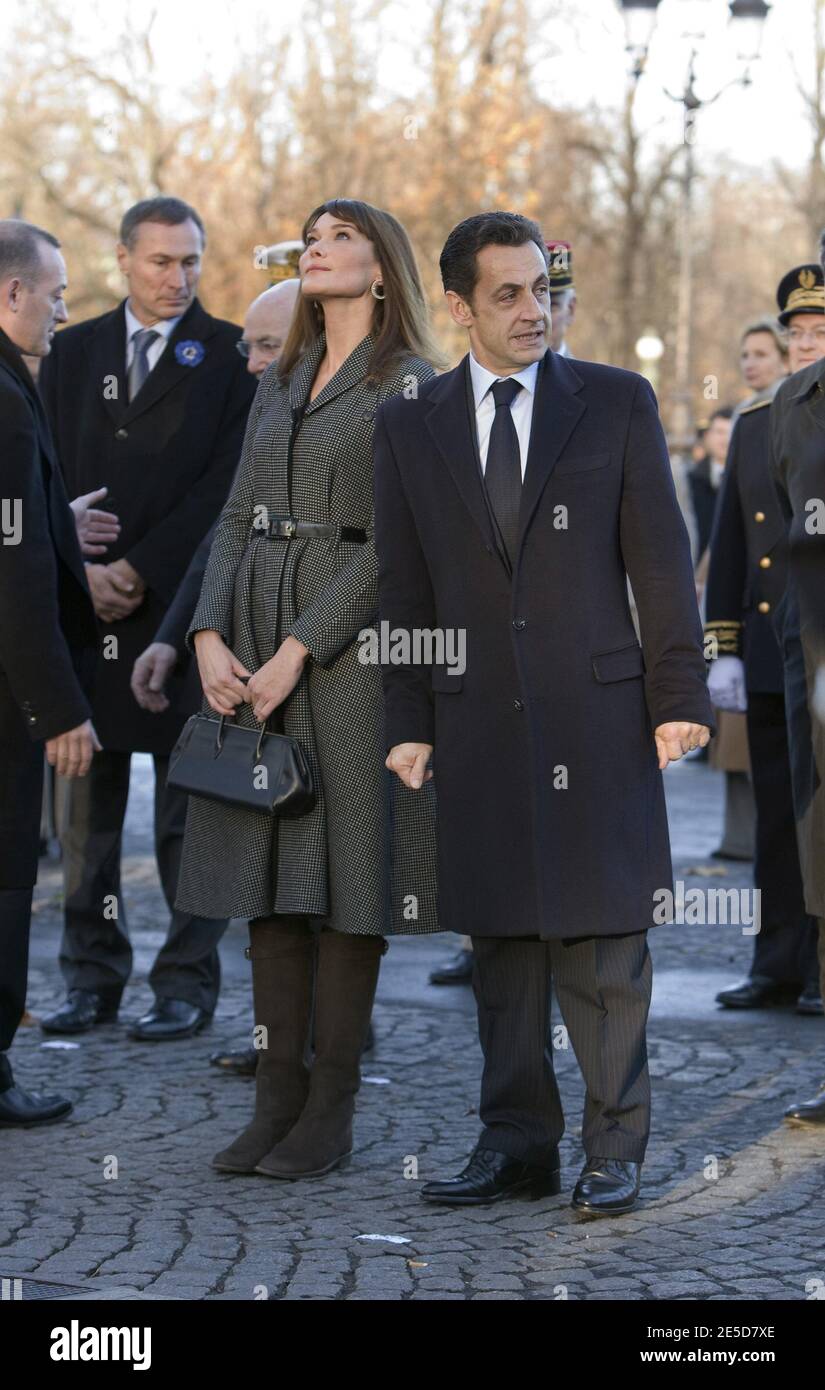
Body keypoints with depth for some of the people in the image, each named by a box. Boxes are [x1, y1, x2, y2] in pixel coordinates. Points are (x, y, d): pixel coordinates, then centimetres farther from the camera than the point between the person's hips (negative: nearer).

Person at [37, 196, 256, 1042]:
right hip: (85, 609, 3)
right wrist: (80, 574, -6)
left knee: (189, 805, 0)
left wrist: (140, 570, -11)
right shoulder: (73, 353, 13)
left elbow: (226, 482, -6)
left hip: (185, 606, -3)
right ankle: (92, 977, 13)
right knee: (84, 803, 5)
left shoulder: (230, 355, 2)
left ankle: (188, 982, 7)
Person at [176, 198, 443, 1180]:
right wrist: (210, 637, -2)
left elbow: (396, 538, -11)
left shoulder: (409, 384, -3)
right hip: (254, 638, 6)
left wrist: (298, 650, -16)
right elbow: (238, 518, 13)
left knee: (346, 870, -4)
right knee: (270, 872, 5)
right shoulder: (278, 385, 18)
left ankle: (331, 1109, 3)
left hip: (353, 637, -6)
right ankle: (276, 1099, 10)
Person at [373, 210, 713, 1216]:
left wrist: (679, 696, -4)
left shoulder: (617, 403, 3)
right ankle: (517, 1141, 16)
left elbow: (659, 558, 2)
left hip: (596, 713, -2)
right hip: (477, 720, 2)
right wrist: (408, 722, 4)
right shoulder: (410, 426, 8)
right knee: (499, 937, 7)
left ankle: (614, 1148, 7)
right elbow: (403, 588, 9)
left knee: (604, 935, -1)